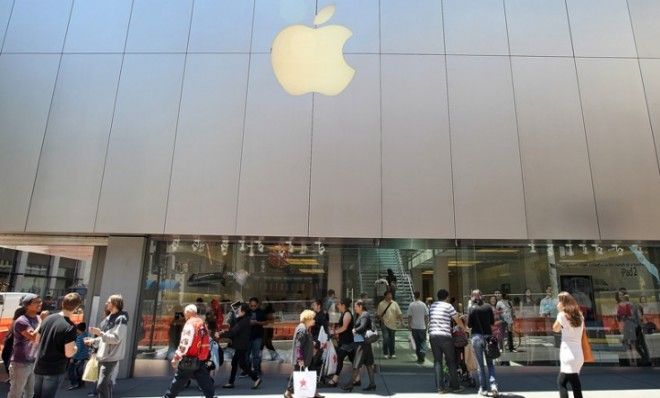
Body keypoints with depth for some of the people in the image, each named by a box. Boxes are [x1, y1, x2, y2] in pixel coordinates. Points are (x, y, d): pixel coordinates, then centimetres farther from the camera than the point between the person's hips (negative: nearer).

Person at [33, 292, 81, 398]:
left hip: (39, 367, 7)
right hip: (55, 370, -7)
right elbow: (68, 353, -19)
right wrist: (75, 347, 1)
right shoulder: (70, 327, -21)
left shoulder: (48, 318, 0)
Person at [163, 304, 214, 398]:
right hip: (201, 361, 6)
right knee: (206, 384, 8)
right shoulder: (203, 323, 11)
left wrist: (176, 359, -12)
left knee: (177, 382, 10)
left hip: (189, 360, -6)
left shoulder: (190, 324, -11)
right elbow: (208, 341, 13)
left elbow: (184, 343, -17)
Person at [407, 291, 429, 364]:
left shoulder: (411, 305, -5)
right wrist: (426, 324, 11)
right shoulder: (423, 305, -6)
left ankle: (419, 357, 17)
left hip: (414, 327, 1)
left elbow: (409, 316, -3)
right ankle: (422, 354, -15)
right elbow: (426, 316, -1)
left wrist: (409, 325, 7)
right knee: (423, 341, 6)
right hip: (422, 326, -1)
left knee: (417, 342, 12)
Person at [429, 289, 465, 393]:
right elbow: (458, 320, 2)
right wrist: (464, 328, 19)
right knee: (451, 361, 10)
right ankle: (455, 386, 18)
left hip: (433, 335, 4)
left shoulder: (433, 306, 13)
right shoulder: (448, 306, -2)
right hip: (445, 336, -4)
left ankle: (440, 387, 5)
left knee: (437, 361, 8)